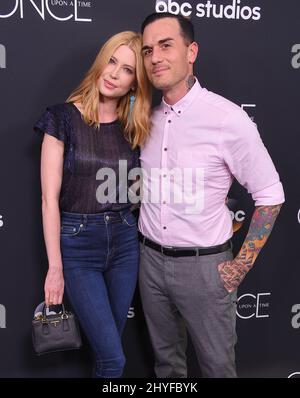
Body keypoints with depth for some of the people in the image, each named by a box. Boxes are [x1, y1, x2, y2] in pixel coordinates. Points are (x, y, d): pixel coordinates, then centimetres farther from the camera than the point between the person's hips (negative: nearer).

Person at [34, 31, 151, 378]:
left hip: (124, 241, 4)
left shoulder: (133, 127, 4)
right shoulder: (64, 118, -8)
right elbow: (50, 199, -10)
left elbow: (134, 187, 8)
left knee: (107, 347, 17)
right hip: (77, 244, -4)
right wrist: (55, 267, -11)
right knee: (113, 358, 0)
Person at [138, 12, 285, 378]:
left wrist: (242, 265, -8)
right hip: (150, 260, 5)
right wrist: (143, 246, 10)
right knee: (166, 360, 21)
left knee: (217, 364, 13)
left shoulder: (227, 118, -16)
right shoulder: (145, 117, 0)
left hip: (203, 265, -4)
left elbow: (270, 195, -9)